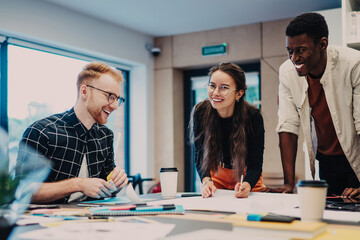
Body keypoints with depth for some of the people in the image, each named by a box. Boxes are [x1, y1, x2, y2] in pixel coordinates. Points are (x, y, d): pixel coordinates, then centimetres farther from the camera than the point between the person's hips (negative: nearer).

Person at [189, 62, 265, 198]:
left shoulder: (253, 116, -25)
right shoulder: (200, 112, -20)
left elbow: (255, 164, -22)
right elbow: (200, 154, -15)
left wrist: (247, 185, -43)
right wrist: (206, 181, -33)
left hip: (247, 176, -1)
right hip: (217, 173, 1)